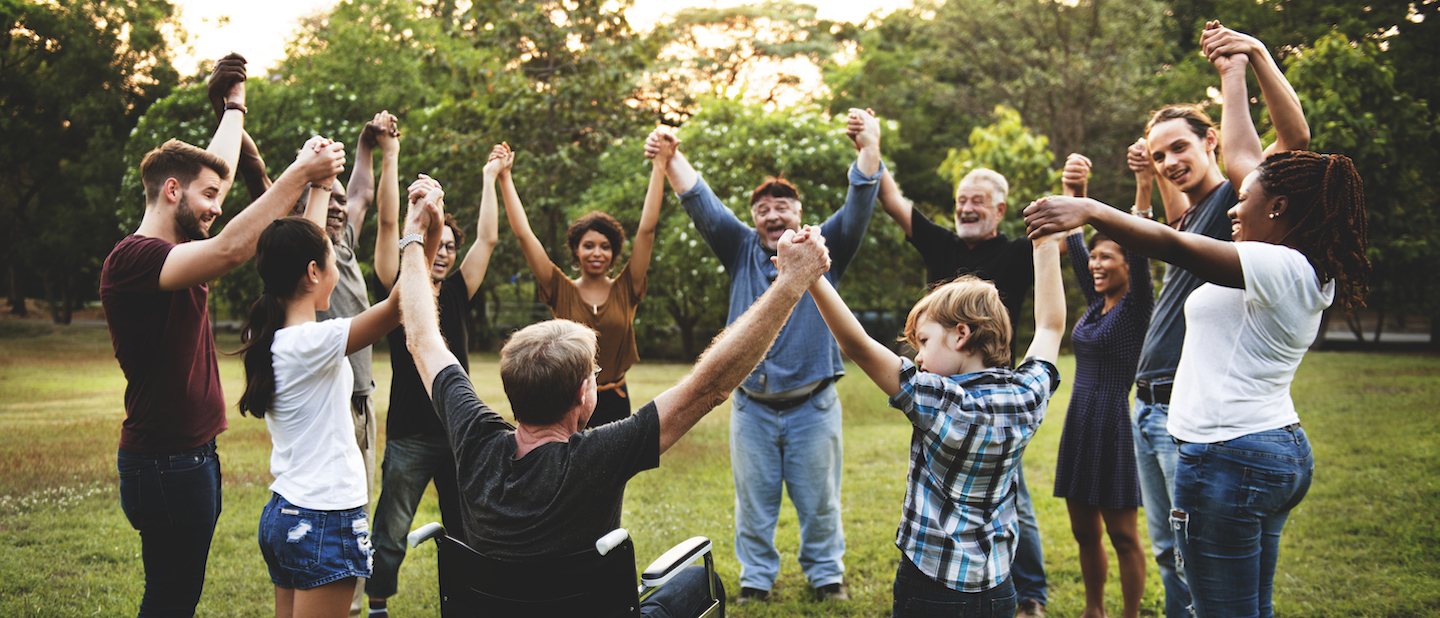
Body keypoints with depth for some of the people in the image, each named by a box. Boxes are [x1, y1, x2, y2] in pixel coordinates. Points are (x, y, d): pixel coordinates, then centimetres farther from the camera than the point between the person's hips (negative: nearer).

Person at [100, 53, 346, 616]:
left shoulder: (173, 252, 11)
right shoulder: (132, 259, -18)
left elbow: (216, 169, 25)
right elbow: (229, 250, -34)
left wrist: (235, 105, 34)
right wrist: (299, 174, -33)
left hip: (190, 455, 10)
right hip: (166, 462, -10)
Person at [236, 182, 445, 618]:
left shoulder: (264, 336, 5)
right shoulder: (313, 344, -19)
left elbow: (301, 247, 17)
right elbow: (401, 303, -23)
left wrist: (322, 185, 25)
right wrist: (417, 233, -17)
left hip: (281, 514, 9)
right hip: (324, 523, -9)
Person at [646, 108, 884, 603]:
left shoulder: (823, 248, 3)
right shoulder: (742, 250, 6)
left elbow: (859, 206, -11)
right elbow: (702, 205, -3)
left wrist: (870, 149, -28)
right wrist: (671, 158, -19)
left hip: (812, 404, -1)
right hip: (752, 405, 1)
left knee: (818, 499, 10)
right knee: (754, 498, 10)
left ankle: (826, 572, 28)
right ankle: (756, 576, 25)